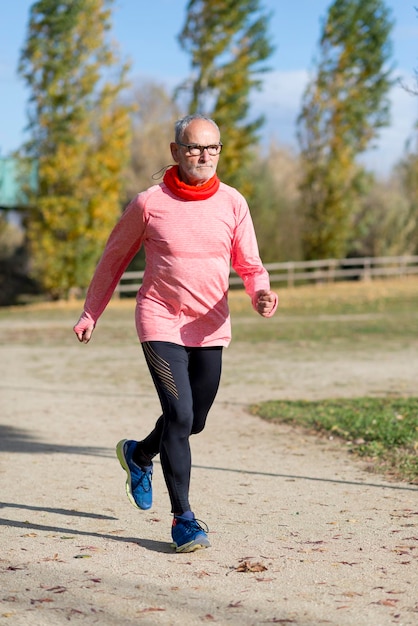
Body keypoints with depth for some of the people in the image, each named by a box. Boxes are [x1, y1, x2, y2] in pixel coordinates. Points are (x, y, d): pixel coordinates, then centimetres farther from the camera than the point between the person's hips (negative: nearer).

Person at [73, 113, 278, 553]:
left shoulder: (232, 203, -1)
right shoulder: (149, 203, -8)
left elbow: (249, 265, 3)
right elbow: (114, 258, 5)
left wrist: (260, 293, -20)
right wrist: (91, 313, 9)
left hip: (210, 328, 4)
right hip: (160, 324, -4)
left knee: (194, 421, 14)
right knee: (179, 416, -14)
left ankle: (139, 455, 46)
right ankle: (182, 517, -2)